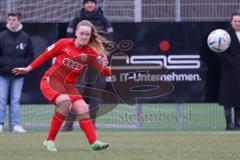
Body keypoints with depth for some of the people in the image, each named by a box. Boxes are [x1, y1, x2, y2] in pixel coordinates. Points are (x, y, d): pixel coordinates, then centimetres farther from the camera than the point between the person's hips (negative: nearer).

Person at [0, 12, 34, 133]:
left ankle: (15, 124, 5)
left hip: (19, 74, 1)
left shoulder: (25, 37, 3)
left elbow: (30, 55, 10)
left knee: (15, 100, 4)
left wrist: (24, 66, -2)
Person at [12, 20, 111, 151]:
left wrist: (104, 67, -36)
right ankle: (50, 140, -20)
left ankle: (94, 142, -11)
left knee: (83, 108, -15)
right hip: (51, 80, -4)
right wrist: (28, 69, 10)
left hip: (69, 85, 4)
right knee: (65, 101, -29)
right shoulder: (64, 43, -10)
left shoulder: (91, 53, -6)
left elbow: (106, 72, -12)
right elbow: (45, 56, 4)